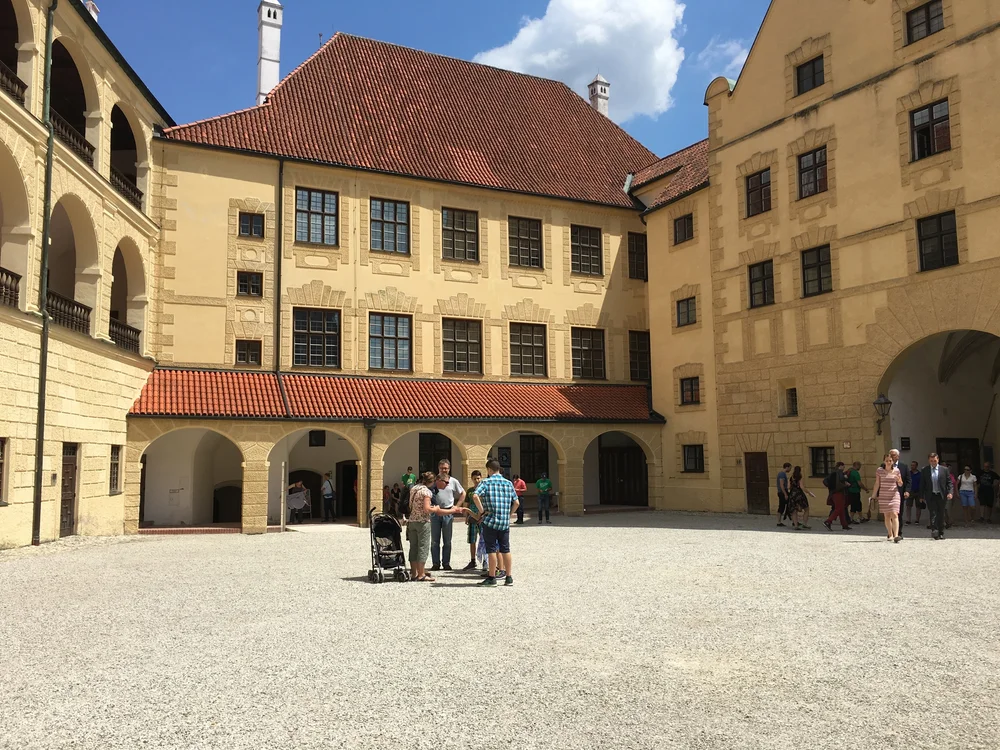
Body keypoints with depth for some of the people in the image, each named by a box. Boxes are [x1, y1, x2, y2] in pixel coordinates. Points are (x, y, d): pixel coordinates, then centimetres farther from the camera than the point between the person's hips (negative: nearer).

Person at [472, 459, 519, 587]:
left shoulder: (486, 482, -4)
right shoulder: (508, 483, 10)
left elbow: (475, 496, -20)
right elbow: (516, 503, 10)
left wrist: (482, 511, -11)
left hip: (490, 521, -4)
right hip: (505, 522, 4)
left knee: (492, 550, 2)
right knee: (505, 550, 11)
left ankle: (492, 577, 6)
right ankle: (509, 577, 13)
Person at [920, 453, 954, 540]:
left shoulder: (944, 470, 3)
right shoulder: (925, 470, 3)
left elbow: (949, 482, 4)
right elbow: (922, 484, 6)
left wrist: (950, 492, -11)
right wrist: (922, 496, 2)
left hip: (941, 496, 1)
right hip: (930, 496, -1)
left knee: (941, 515, 7)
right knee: (933, 513, -11)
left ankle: (941, 533, 16)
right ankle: (934, 531, -15)